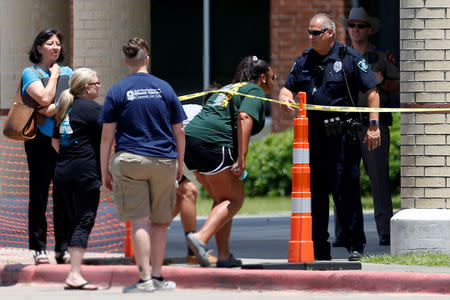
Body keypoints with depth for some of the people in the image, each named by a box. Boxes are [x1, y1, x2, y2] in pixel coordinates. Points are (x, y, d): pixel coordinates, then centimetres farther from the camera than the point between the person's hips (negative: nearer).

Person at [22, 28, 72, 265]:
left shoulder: (67, 72, 14)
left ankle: (63, 248, 9)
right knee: (39, 194, -1)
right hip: (41, 140, -4)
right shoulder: (30, 73, 1)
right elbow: (45, 98, -13)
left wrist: (54, 108, -14)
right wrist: (54, 74, -1)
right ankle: (39, 248, 2)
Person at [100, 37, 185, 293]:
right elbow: (179, 132, 9)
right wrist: (180, 165, 20)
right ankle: (157, 276, 15)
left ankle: (145, 279, -11)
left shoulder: (117, 92, 0)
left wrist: (105, 171, 4)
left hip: (129, 162, -2)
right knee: (160, 222, 11)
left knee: (140, 222, -5)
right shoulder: (165, 89, 6)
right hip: (164, 162, 2)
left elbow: (107, 136, -2)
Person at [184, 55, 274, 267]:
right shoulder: (255, 91, 3)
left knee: (221, 200, 16)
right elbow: (244, 118, -14)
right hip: (214, 144, -9)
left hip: (190, 138, 9)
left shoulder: (227, 89, 30)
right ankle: (201, 238, -23)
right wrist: (242, 158, -20)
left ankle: (224, 256, 10)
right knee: (234, 200, -3)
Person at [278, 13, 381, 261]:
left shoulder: (349, 58, -1)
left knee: (345, 191, -7)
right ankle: (319, 248, 13)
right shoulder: (304, 61, 14)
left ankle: (355, 245, 0)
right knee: (314, 192, 6)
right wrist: (285, 98, -8)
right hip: (313, 136, 5)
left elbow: (372, 92, -1)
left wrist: (373, 126, -9)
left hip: (341, 136, -5)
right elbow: (288, 88, 17)